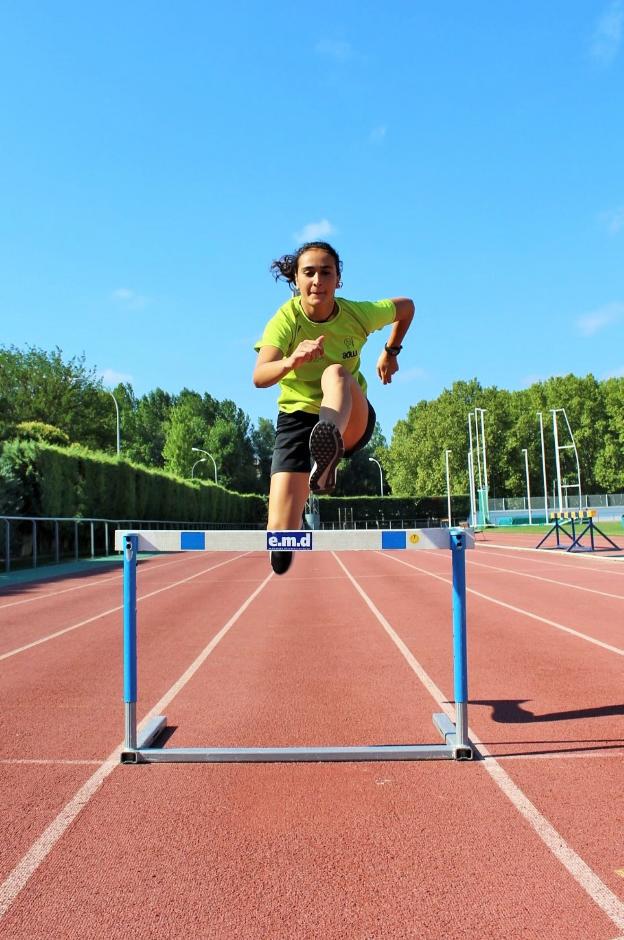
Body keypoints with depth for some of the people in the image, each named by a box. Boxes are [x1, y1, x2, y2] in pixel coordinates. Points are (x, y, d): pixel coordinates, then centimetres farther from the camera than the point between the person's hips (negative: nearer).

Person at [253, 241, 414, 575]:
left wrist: (391, 352, 12)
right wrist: (292, 361, -53)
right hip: (298, 417, 0)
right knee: (280, 533, -18)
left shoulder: (358, 314, -9)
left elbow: (406, 306, 14)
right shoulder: (286, 318, -16)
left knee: (335, 372, -38)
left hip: (351, 418, 0)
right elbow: (259, 377, -34)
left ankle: (328, 457, -64)